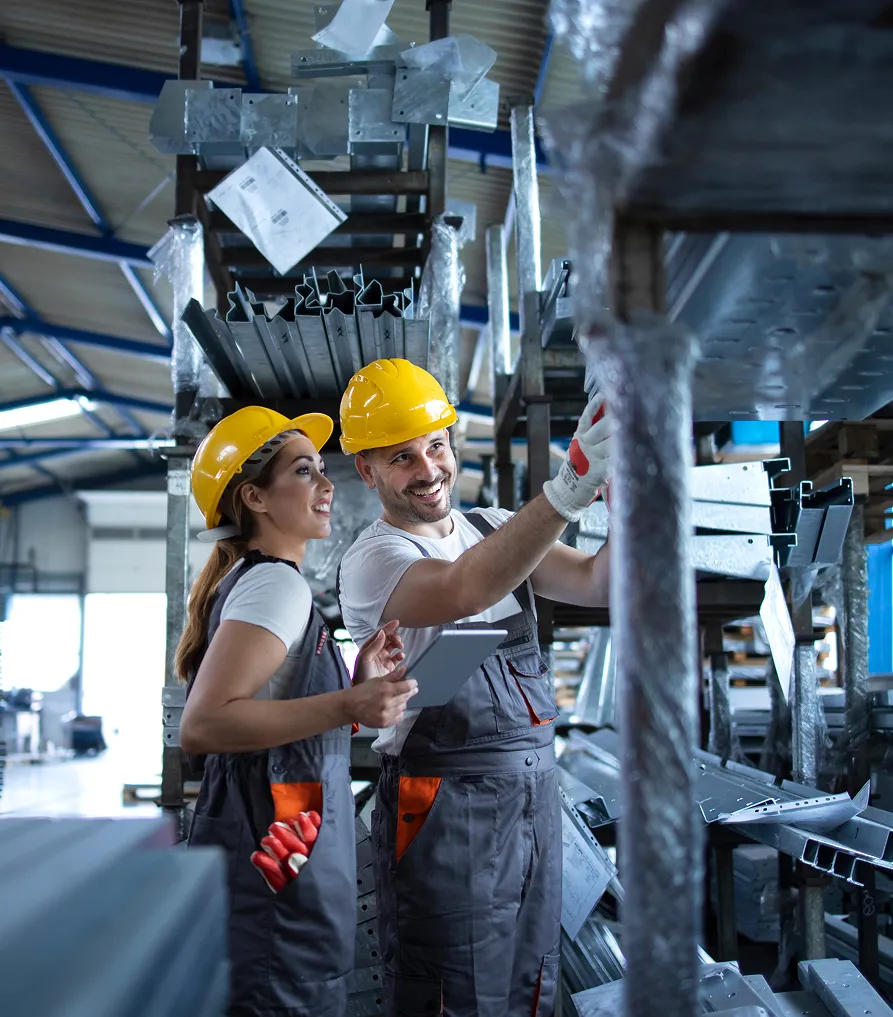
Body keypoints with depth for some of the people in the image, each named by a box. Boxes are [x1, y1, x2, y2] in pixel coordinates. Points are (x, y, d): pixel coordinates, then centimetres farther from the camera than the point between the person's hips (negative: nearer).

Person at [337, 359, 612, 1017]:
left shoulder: (496, 530, 12)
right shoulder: (372, 561, -11)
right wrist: (568, 490, -43)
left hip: (535, 791, 7)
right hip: (446, 808, -6)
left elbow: (597, 582, -1)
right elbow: (465, 591, -32)